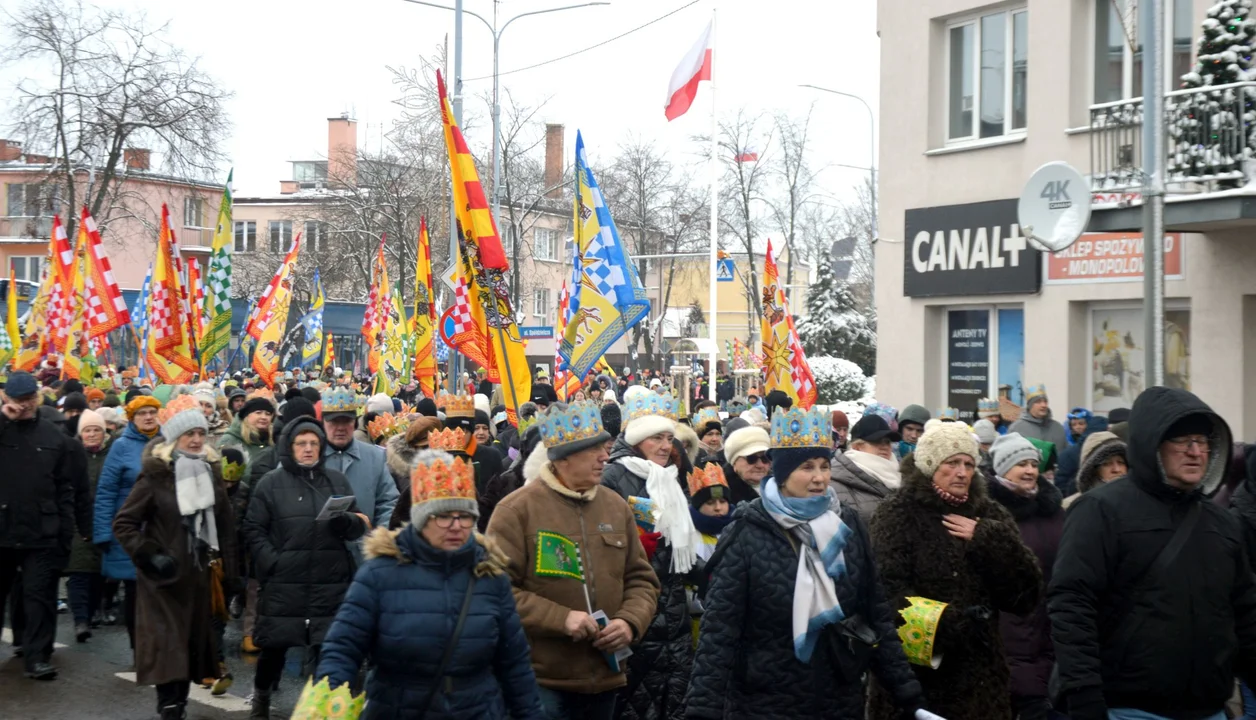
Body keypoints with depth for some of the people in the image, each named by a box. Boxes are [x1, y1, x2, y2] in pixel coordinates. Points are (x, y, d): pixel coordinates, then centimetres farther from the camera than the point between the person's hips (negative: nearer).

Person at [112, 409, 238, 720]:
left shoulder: (211, 473, 8)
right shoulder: (156, 476, -8)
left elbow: (225, 524, 14)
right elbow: (124, 522, -6)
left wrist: (227, 566, 9)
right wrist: (148, 556, -15)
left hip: (199, 573, 5)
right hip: (164, 575, -5)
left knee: (193, 644, 8)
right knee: (167, 646, -9)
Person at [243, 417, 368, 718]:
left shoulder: (338, 481, 10)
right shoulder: (271, 483, 4)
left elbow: (359, 527, 9)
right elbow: (254, 530, 1)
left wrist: (347, 522, -13)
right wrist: (272, 563, -11)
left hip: (331, 583, 2)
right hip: (283, 584, -1)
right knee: (275, 646, 7)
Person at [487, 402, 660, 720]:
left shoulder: (617, 507, 10)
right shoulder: (517, 510, -8)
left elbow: (641, 579, 16)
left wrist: (631, 621, -4)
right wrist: (560, 619, -19)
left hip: (605, 679, 6)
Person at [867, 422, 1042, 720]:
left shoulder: (989, 516, 12)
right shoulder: (899, 514, -2)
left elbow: (1028, 590, 3)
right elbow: (889, 590, -13)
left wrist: (991, 540, -9)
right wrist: (942, 622, -21)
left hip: (979, 672, 4)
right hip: (915, 667, -4)